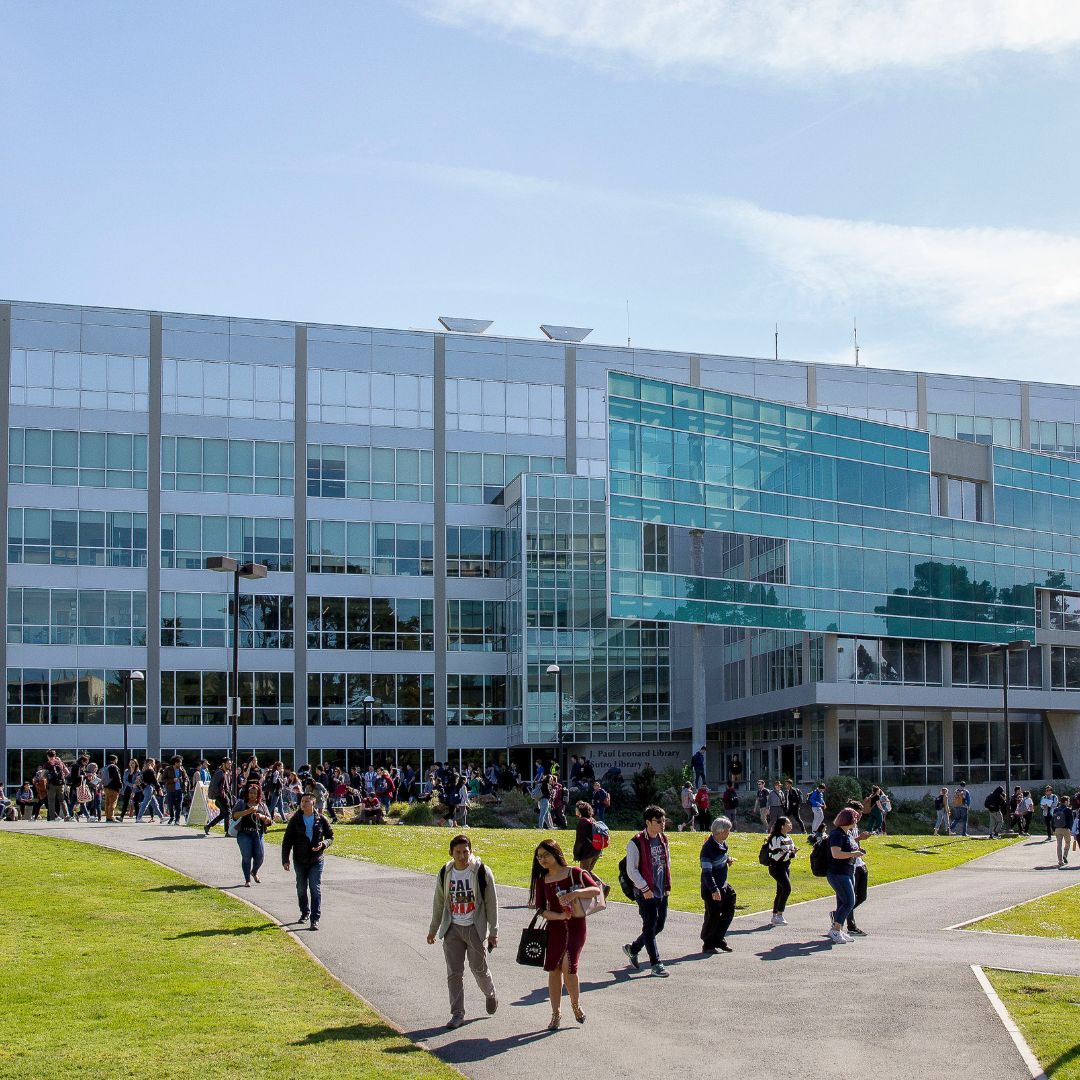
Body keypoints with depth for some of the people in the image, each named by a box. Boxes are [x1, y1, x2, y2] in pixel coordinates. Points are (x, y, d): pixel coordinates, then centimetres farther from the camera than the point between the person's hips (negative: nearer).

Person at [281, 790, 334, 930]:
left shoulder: (321, 820, -1)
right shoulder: (295, 820, -2)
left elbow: (330, 836, 8)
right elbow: (287, 840, 0)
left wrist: (323, 844, -14)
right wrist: (285, 859, -5)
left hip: (316, 861, -1)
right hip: (299, 861, 2)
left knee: (315, 889, -8)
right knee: (301, 889, 13)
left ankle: (315, 919, -7)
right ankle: (305, 913, 34)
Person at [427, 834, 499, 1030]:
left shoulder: (482, 872, -10)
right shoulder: (445, 874, 1)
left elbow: (492, 903, -5)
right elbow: (439, 903, 13)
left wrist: (493, 932, -7)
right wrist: (433, 929, 16)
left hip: (475, 928, -3)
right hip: (452, 929, 3)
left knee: (479, 968, 6)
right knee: (454, 972, 1)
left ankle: (490, 995, 36)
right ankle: (457, 1014, 9)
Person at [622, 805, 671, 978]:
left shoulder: (663, 840, 8)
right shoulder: (636, 842, -14)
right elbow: (631, 870, -13)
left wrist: (667, 885, 12)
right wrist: (645, 889, -15)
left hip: (662, 892, 7)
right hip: (646, 893, -7)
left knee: (659, 925, 13)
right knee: (650, 927, -1)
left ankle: (633, 948, 32)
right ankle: (656, 965, 6)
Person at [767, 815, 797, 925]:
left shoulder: (788, 837, 12)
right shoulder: (776, 838, -17)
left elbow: (792, 849, 19)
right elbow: (777, 856, -21)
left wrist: (794, 851, -4)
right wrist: (791, 854, -20)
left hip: (786, 867, 9)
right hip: (776, 868, -9)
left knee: (781, 891, 12)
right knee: (787, 888, -19)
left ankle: (775, 915, 21)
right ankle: (779, 915, -17)